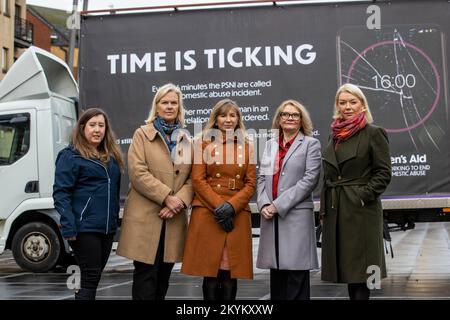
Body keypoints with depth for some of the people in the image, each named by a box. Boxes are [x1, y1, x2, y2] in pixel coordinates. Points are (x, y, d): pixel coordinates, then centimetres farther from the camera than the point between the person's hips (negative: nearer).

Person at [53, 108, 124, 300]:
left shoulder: (111, 156, 14)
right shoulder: (70, 156, -6)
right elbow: (60, 193, -12)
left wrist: (114, 220, 13)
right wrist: (68, 226, -21)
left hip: (107, 228, 7)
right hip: (84, 228, -6)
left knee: (93, 278, 11)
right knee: (90, 278, -5)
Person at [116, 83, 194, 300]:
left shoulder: (186, 140, 16)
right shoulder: (142, 134, 3)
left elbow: (192, 177, 8)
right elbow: (138, 173, -9)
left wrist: (180, 201, -10)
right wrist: (167, 197, -15)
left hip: (174, 219, 4)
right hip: (146, 217, -4)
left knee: (163, 277, 10)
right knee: (145, 275, -5)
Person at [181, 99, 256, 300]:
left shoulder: (246, 146, 12)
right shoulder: (204, 142, 7)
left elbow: (251, 183, 6)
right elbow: (198, 180, 0)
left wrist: (231, 206, -10)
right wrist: (218, 206, -12)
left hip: (237, 215, 2)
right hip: (207, 214, -2)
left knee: (231, 274, 1)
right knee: (210, 272, -2)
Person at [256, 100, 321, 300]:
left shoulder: (311, 144, 4)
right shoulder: (270, 144, 19)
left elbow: (310, 179, -7)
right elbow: (262, 178, 13)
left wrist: (278, 205, -12)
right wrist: (264, 204, -6)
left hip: (296, 215, -4)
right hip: (271, 217, 5)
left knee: (296, 277, -5)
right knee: (276, 274, 8)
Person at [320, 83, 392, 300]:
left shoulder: (373, 133, -4)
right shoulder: (336, 135, 15)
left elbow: (383, 173, -7)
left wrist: (363, 196, -16)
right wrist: (324, 210, 12)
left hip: (361, 211, -6)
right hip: (335, 211, 6)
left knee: (359, 267, -4)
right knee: (346, 267, 10)